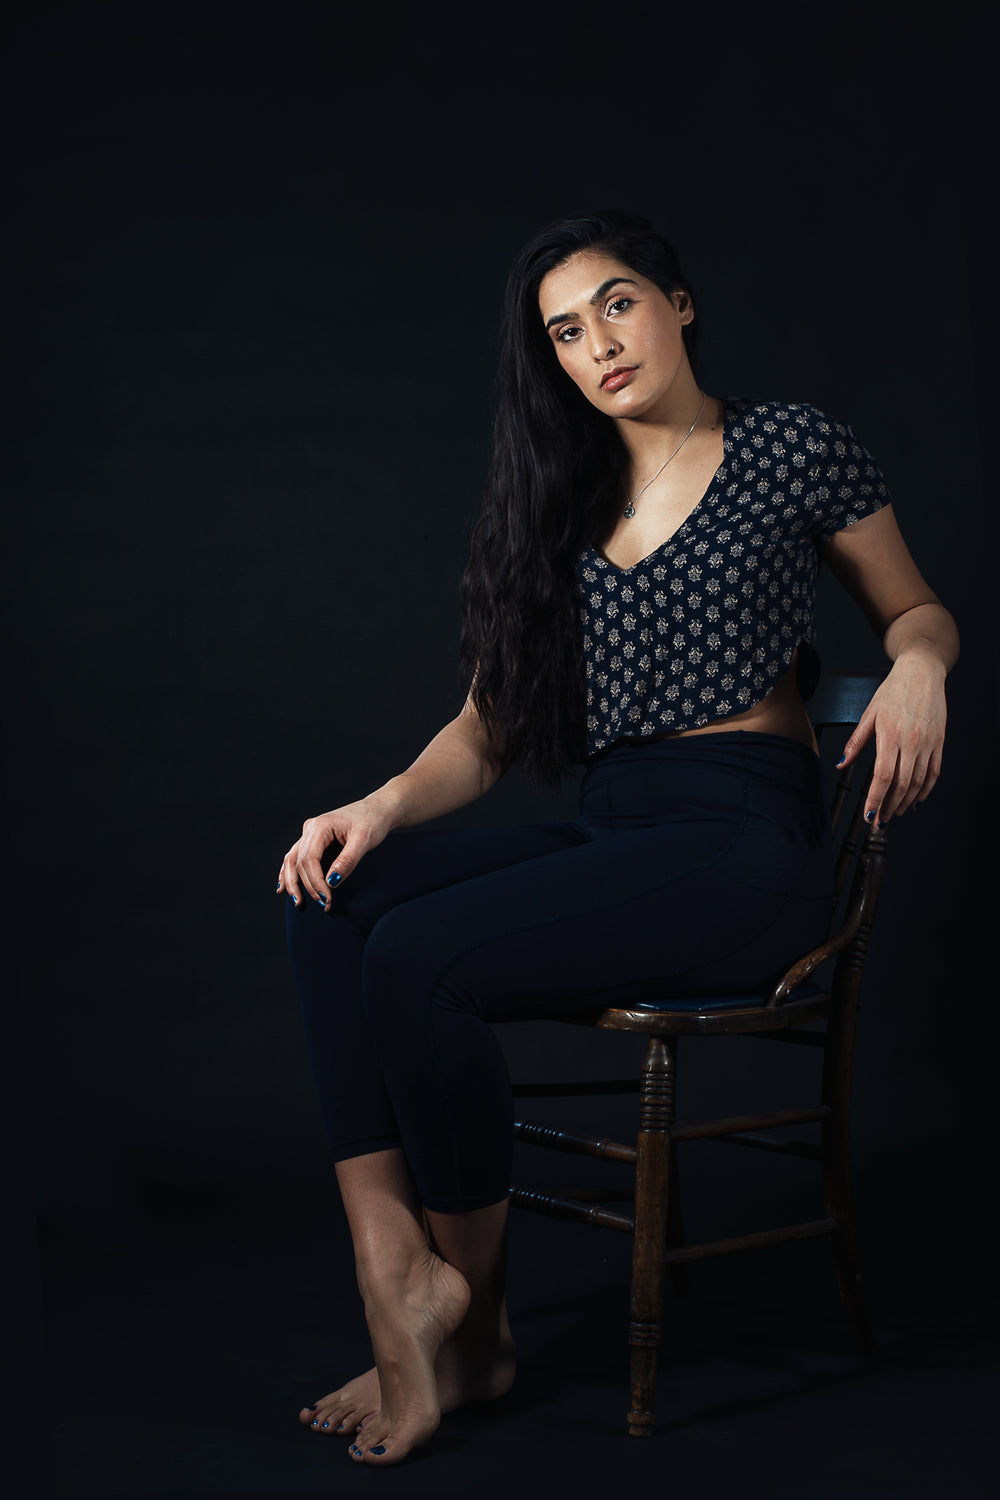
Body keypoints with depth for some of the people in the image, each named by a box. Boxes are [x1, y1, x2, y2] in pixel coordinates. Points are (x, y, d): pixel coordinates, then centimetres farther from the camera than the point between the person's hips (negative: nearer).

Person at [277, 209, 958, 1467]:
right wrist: (386, 806, -6)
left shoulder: (791, 447, 4)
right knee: (333, 902, -20)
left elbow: (918, 610, 14)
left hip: (745, 840, -6)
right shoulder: (560, 499, 17)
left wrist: (918, 668, -10)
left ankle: (474, 1325, -8)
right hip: (607, 834, 6)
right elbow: (490, 725, 13)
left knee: (418, 958, -26)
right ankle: (395, 1268, -27)